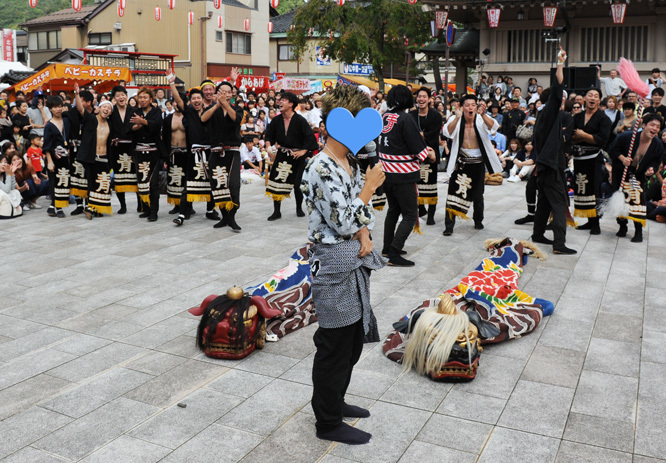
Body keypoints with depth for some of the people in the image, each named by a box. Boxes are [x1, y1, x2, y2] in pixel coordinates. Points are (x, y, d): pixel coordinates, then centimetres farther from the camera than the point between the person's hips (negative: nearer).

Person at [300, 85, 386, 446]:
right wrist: (369, 189, -13)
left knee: (354, 336, 20)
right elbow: (342, 223, -22)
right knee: (335, 344, 4)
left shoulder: (350, 162, 8)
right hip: (334, 264, -9)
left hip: (355, 260, 9)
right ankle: (328, 423, 21)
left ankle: (335, 401, 40)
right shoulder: (321, 169, -21)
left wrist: (364, 237, -5)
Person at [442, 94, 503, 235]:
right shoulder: (455, 119, -7)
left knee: (478, 195, 12)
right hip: (460, 162, -1)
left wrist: (483, 114, -44)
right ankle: (449, 225, 1)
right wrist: (457, 118, -38)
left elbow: (493, 126, -26)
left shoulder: (481, 119, -6)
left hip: (478, 162, 1)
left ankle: (478, 221, 35)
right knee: (453, 192, -6)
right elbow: (447, 133, -25)